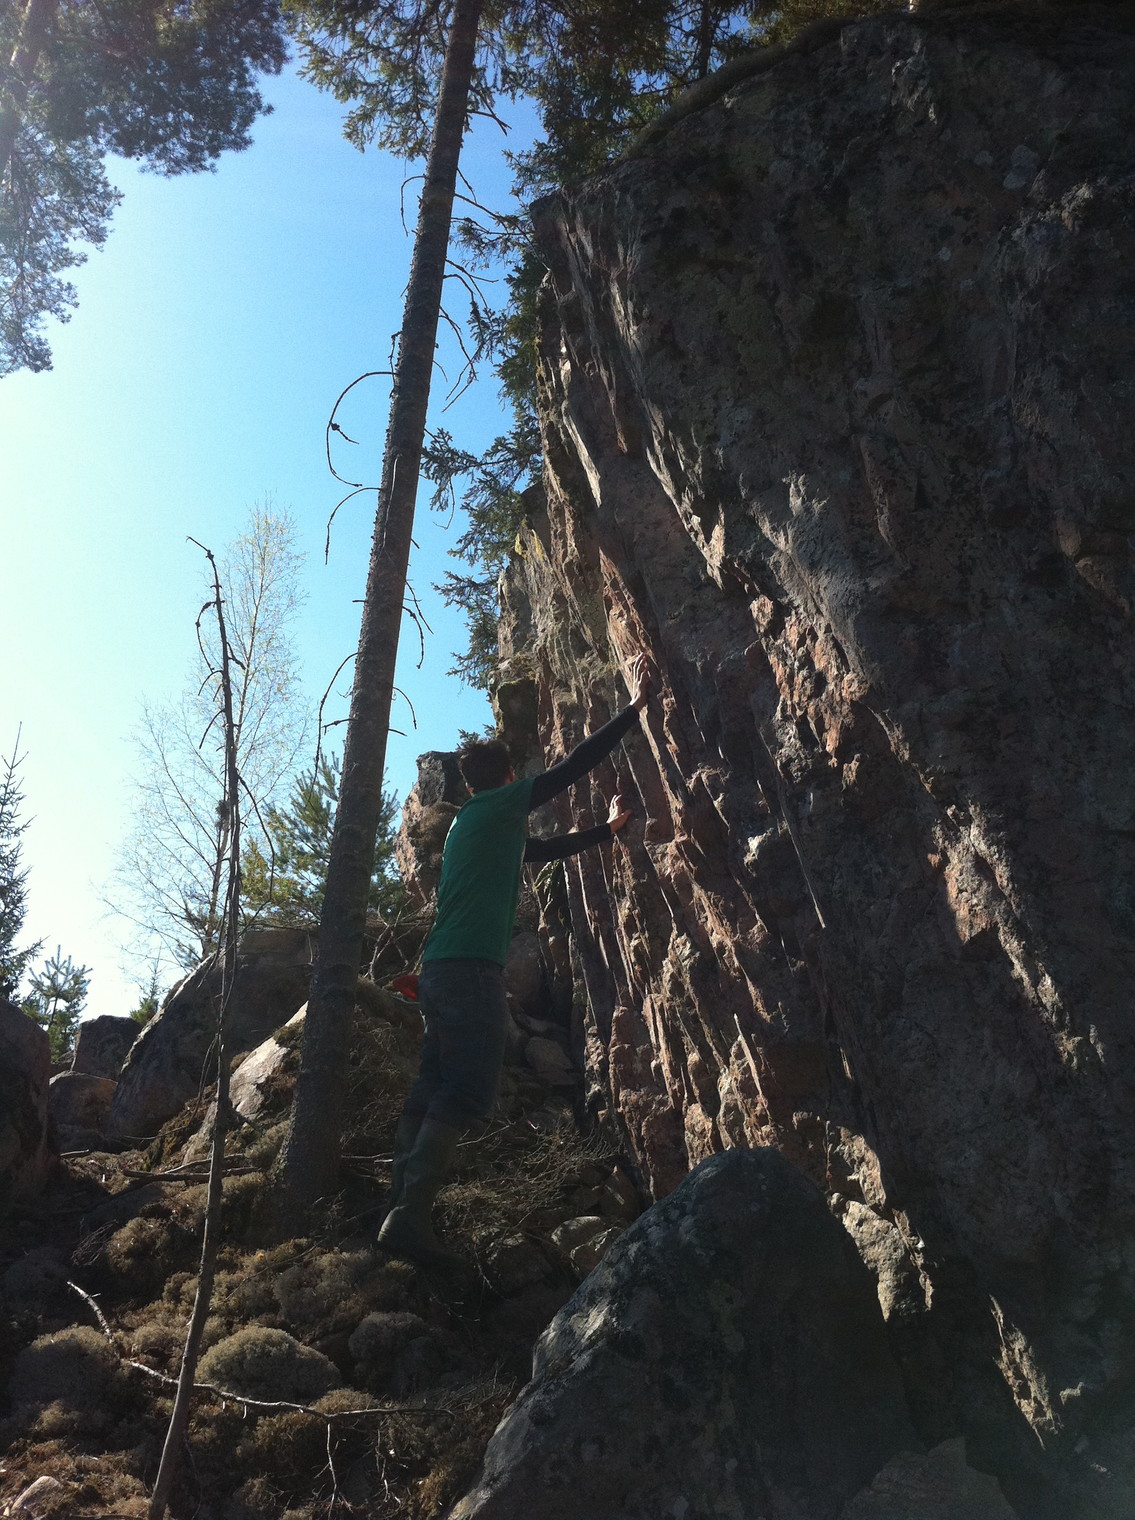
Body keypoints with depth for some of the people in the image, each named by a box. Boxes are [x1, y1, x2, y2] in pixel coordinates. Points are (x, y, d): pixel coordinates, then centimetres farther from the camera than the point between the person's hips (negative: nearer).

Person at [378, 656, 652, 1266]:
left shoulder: (472, 822, 26)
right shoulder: (499, 807, 1)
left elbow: (545, 848, 36)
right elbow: (573, 766, -1)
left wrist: (607, 829, 44)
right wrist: (635, 706, 6)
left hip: (439, 970, 10)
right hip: (471, 969, -9)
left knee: (431, 1095, 9)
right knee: (467, 1096, -13)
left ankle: (402, 1211, 9)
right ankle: (410, 1216, -20)